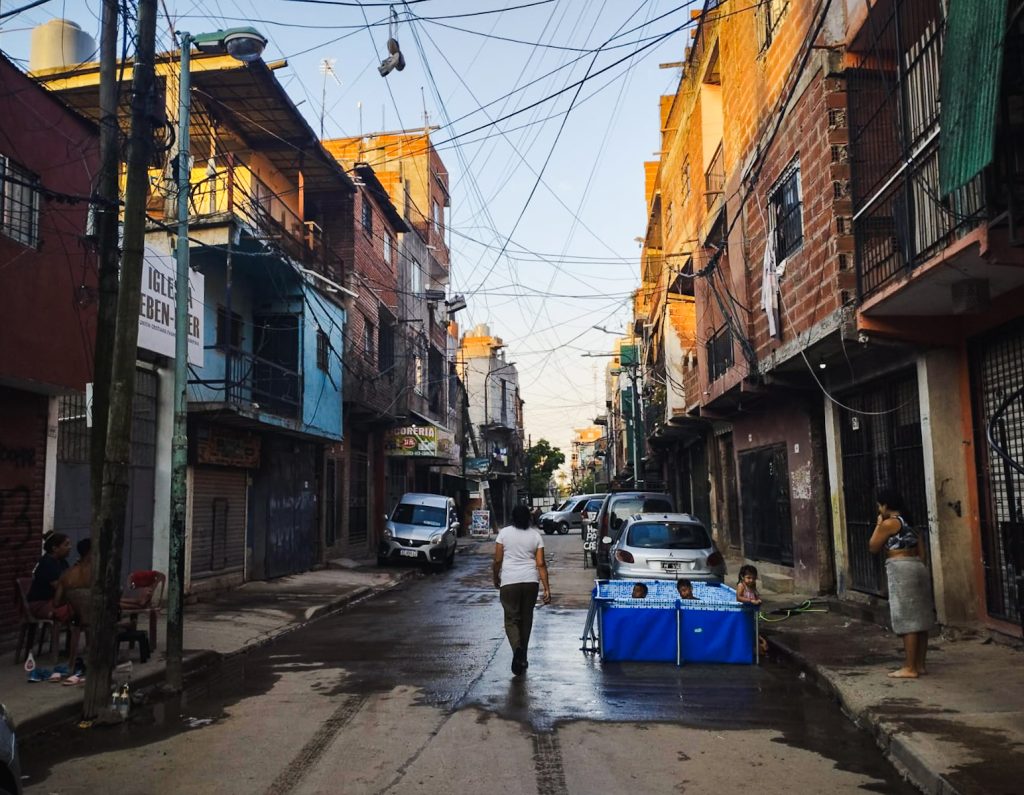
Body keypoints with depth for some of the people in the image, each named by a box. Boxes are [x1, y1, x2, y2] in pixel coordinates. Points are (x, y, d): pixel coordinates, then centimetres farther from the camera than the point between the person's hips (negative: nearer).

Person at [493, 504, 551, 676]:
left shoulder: (504, 533, -2)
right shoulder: (536, 535, 3)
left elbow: (497, 560, -2)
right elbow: (541, 564, -2)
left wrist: (496, 578, 14)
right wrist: (547, 589, -1)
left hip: (509, 582, -2)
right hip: (531, 582, 2)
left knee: (511, 619, 4)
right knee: (526, 619, 15)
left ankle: (517, 648, -23)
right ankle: (522, 658, 22)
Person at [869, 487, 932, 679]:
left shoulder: (889, 523, -9)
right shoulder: (910, 522, 16)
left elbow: (873, 547, -2)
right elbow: (921, 551, 16)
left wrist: (878, 524, 4)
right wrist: (917, 564, 21)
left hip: (901, 570, -9)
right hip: (918, 568, 9)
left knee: (907, 620, -7)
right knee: (919, 619, 10)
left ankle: (910, 668, -5)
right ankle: (920, 664, 16)